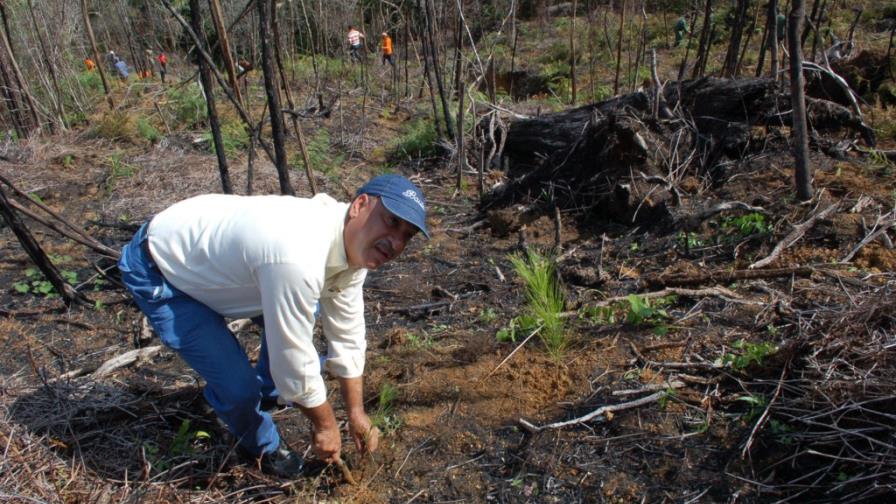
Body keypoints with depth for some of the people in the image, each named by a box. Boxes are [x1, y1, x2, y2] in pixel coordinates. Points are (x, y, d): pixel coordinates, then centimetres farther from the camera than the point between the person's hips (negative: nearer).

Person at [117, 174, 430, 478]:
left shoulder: (354, 244, -11)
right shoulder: (297, 258, -40)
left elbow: (347, 335, -1)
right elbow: (294, 359, -29)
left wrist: (356, 412, 5)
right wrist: (325, 424, -11)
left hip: (208, 248, 8)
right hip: (156, 270, -8)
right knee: (238, 385, -15)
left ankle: (269, 390, 42)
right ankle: (262, 446, 19)